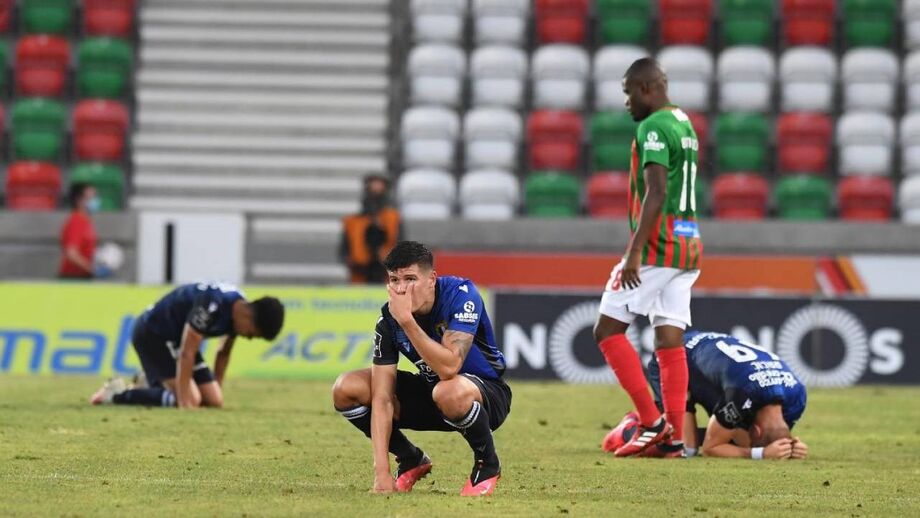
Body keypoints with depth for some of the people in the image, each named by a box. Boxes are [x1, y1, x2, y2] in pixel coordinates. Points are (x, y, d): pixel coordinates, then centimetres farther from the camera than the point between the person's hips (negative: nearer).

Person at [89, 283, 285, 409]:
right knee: (191, 400, -22)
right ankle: (117, 394, -10)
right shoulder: (211, 306, -32)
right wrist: (184, 401, -33)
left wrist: (216, 391, 15)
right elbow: (187, 354, -32)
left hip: (175, 338, 9)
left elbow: (223, 354, 12)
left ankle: (153, 385, 17)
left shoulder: (238, 310, -4)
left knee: (214, 401, -2)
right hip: (151, 334, -9)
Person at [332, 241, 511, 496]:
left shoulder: (460, 294, -26)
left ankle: (488, 465, -10)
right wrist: (381, 471, -25)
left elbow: (449, 367, -39)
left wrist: (407, 321, -41)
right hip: (428, 390, 5)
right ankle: (412, 461, 10)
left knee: (450, 392, -41)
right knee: (345, 389, -12)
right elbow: (382, 398, -17)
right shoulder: (388, 319, -14)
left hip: (486, 394, -5)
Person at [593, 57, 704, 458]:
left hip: (657, 243, -9)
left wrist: (634, 252, -23)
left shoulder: (653, 128, -12)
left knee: (608, 330, -3)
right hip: (688, 246, 9)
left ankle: (651, 421, -10)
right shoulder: (686, 126, 17)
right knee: (670, 340, 6)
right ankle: (674, 436, 2)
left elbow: (655, 195, -21)